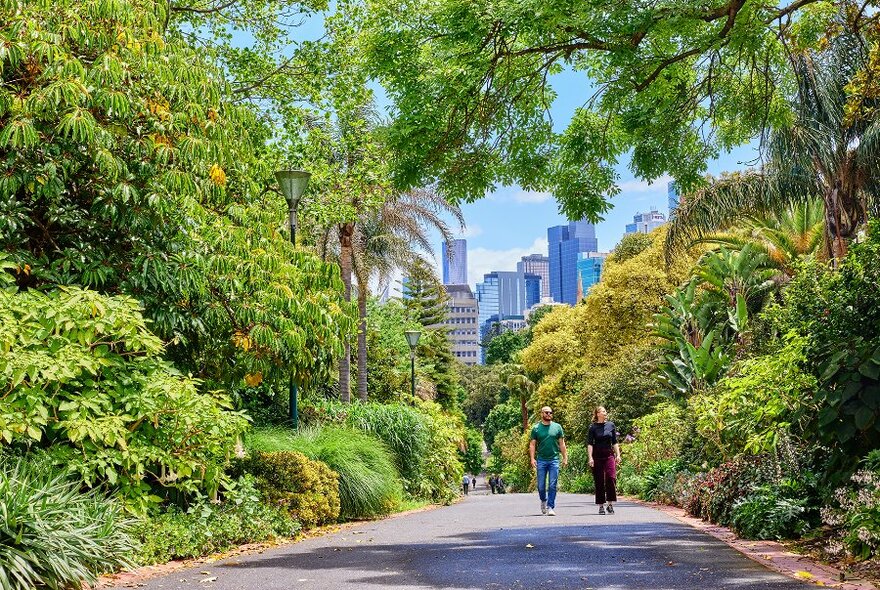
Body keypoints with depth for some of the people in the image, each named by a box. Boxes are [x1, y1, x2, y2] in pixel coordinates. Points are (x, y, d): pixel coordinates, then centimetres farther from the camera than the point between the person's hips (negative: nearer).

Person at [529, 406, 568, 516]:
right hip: (541, 460, 0)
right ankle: (543, 501, 32)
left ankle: (550, 507, 2)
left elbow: (562, 444, 10)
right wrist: (532, 458, -5)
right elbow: (532, 445, 5)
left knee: (552, 486, -3)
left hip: (554, 460, 0)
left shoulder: (557, 427, 7)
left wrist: (565, 457, 3)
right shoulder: (536, 428, 5)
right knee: (541, 486, 6)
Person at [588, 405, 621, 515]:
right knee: (599, 481, 2)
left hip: (609, 455, 2)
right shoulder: (593, 427, -2)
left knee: (611, 478, -12)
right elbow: (589, 444, -5)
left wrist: (618, 455, 6)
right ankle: (601, 506, 10)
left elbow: (615, 442, 12)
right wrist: (590, 458, -13)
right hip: (597, 457, -2)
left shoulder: (611, 425, 6)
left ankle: (610, 504, 0)